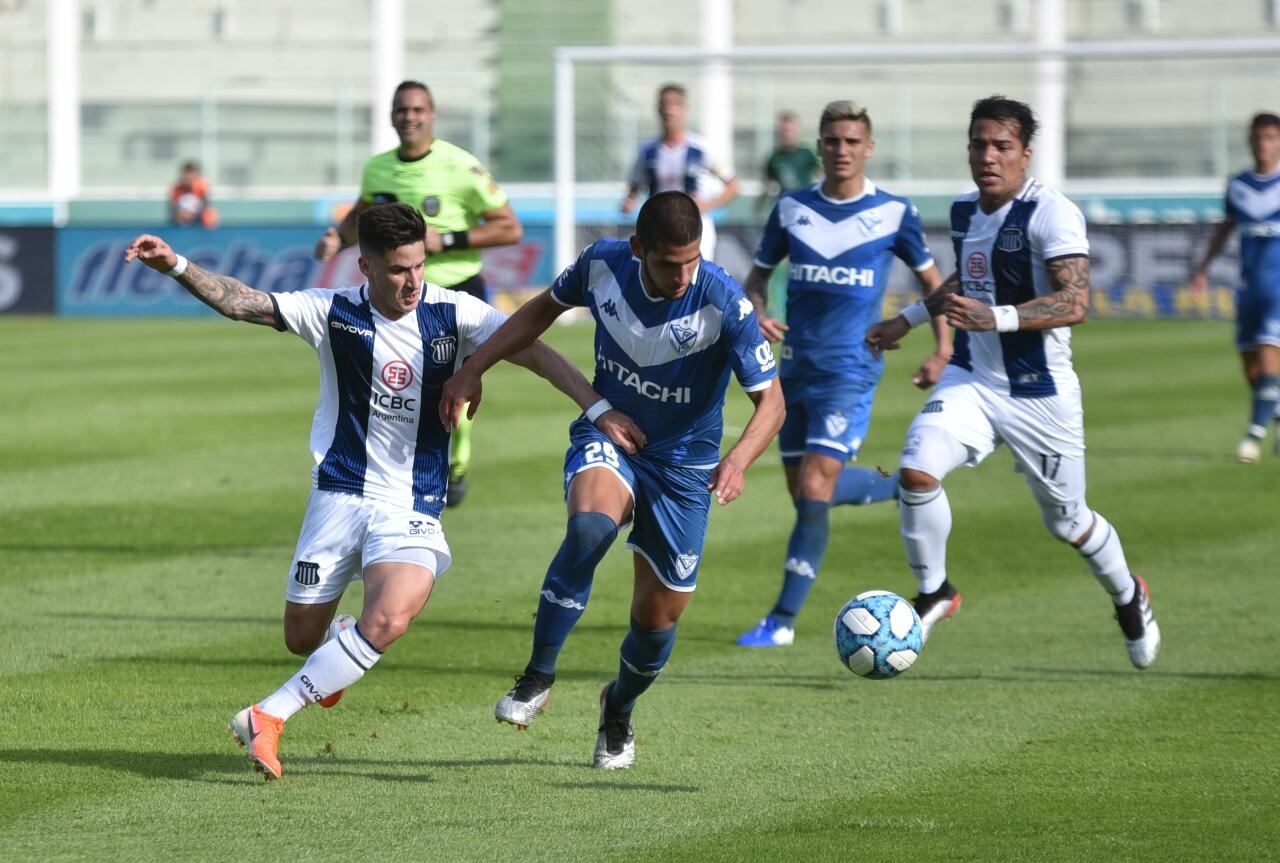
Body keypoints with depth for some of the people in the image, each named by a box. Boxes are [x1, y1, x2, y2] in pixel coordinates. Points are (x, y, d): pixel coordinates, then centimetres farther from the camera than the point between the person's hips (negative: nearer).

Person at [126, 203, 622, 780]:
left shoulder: (453, 314, -3)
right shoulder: (334, 313, -4)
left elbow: (533, 352, -9)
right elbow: (240, 303, -6)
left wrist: (597, 405, -20)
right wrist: (176, 266, -19)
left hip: (414, 510, -1)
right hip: (341, 495, 1)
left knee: (389, 621, -26)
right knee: (302, 638, 4)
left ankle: (268, 716, -18)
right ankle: (339, 645, 44)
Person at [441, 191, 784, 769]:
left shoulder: (724, 304, -25)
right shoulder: (603, 264, -15)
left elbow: (770, 401, -20)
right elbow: (545, 308, 6)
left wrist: (738, 460, -40)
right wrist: (473, 368, -2)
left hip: (683, 462, 0)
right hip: (608, 434, 1)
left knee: (658, 615, 5)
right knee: (590, 524, -34)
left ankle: (619, 710, 40)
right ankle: (537, 680, -22)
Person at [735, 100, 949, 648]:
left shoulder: (893, 212, -2)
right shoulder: (792, 208, 5)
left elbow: (930, 279, 10)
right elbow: (758, 274, 14)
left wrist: (943, 349, 2)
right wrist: (757, 313, -8)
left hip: (851, 370, -5)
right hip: (797, 366, 5)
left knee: (814, 491, -15)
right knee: (802, 490, 11)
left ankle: (783, 620, -9)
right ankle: (904, 487, 37)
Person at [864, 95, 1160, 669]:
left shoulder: (1051, 213, -19)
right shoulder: (964, 211, 5)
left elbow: (1075, 303, -28)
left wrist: (996, 318, -39)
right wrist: (909, 319, 27)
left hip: (1039, 395, -5)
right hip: (970, 380, 5)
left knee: (1067, 521, 9)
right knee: (917, 471, -20)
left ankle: (1128, 598, 40)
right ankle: (934, 594, 0)